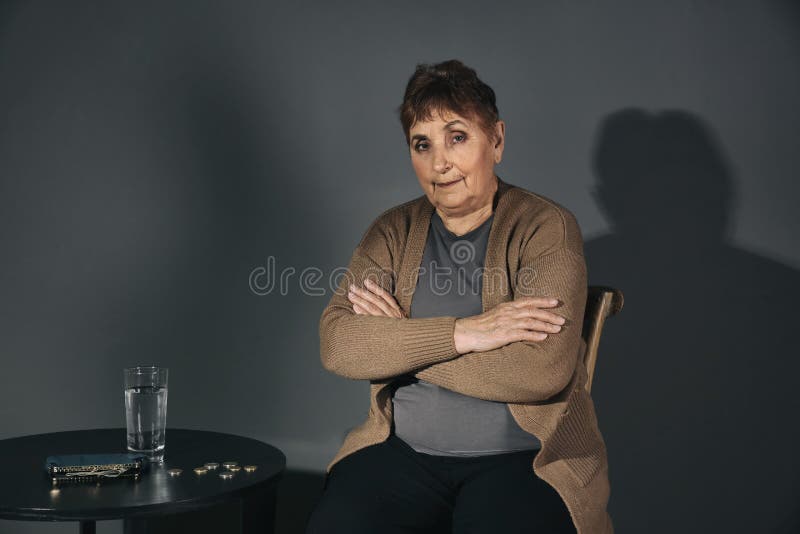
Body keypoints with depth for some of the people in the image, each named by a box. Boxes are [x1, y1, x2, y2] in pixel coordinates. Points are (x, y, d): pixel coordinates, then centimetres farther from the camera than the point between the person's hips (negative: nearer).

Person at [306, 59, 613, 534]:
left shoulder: (545, 226, -4)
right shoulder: (394, 231, 9)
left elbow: (542, 370, -18)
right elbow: (335, 343, -6)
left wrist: (398, 341, -10)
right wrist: (461, 334, -17)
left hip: (524, 459, -2)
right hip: (404, 452, 3)